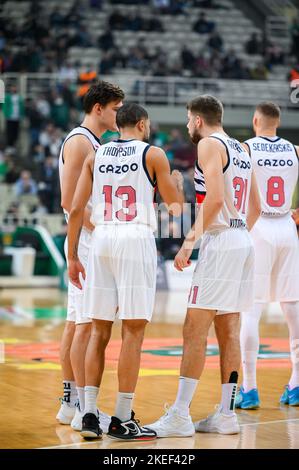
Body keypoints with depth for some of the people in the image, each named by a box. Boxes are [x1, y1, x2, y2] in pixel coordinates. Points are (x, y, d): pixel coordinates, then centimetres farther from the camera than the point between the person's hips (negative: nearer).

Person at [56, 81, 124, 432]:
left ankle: (70, 403, 15)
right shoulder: (79, 141, -12)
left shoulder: (92, 143, 19)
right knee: (87, 324, -9)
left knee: (76, 323, 10)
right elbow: (69, 201, -19)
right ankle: (84, 409, -8)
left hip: (93, 243, 10)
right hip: (88, 243, -10)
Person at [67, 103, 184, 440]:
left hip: (101, 239, 4)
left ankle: (89, 414, 8)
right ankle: (122, 421, 0)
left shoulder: (95, 156, 13)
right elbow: (175, 206, 7)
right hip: (136, 239, -4)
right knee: (133, 332, 0)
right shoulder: (153, 154, 3)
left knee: (99, 332, 10)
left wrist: (72, 257, 12)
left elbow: (76, 209, 7)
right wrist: (177, 181, 29)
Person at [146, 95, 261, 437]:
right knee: (228, 331, 10)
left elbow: (215, 197, -21)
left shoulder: (209, 144, -7)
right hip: (243, 242, 9)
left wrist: (190, 240, -20)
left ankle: (180, 416, -10)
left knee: (195, 329, -9)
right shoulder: (240, 150, 19)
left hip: (220, 241, -9)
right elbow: (255, 208, 21)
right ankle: (226, 415, 11)